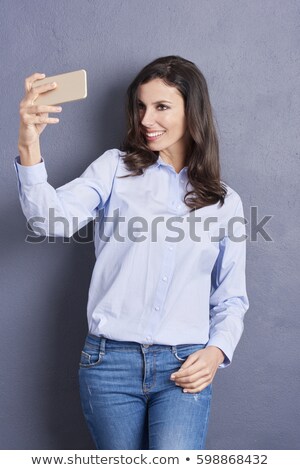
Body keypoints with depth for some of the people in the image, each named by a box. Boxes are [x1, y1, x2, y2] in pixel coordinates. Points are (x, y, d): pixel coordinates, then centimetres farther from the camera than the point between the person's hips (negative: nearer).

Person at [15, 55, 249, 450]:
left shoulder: (225, 202, 9)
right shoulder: (116, 168, 4)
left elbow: (231, 299, 12)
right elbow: (55, 220, -13)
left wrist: (217, 351, -5)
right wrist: (29, 147, -28)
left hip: (184, 367, 0)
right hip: (109, 359, 0)